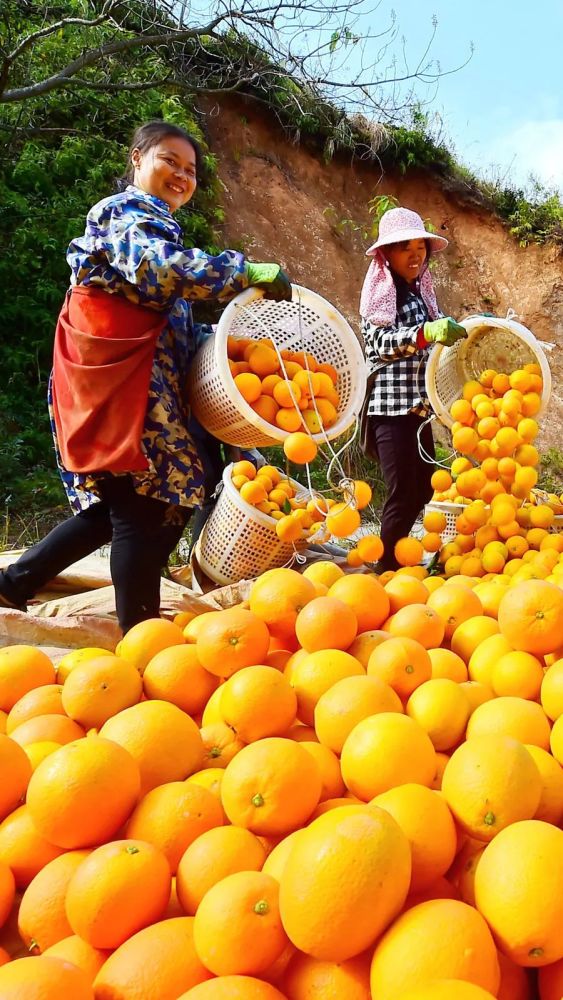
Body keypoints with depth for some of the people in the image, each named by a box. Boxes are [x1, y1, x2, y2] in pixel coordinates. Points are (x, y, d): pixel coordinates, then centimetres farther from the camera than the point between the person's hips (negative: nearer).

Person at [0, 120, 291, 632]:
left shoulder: (153, 223, 29)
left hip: (140, 379, 10)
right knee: (147, 506, -10)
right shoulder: (127, 212, -1)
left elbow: (175, 326, 24)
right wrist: (248, 272, -21)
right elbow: (159, 270, -24)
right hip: (123, 379, -10)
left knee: (121, 502, 12)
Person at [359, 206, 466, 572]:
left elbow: (431, 343, 20)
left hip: (418, 405, 8)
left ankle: (398, 564, 24)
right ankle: (387, 570, 4)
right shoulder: (380, 291, -6)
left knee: (423, 489, 12)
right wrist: (427, 333, -35)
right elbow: (379, 341, -21)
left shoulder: (421, 291, 16)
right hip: (390, 405, -8)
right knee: (404, 494, -7)